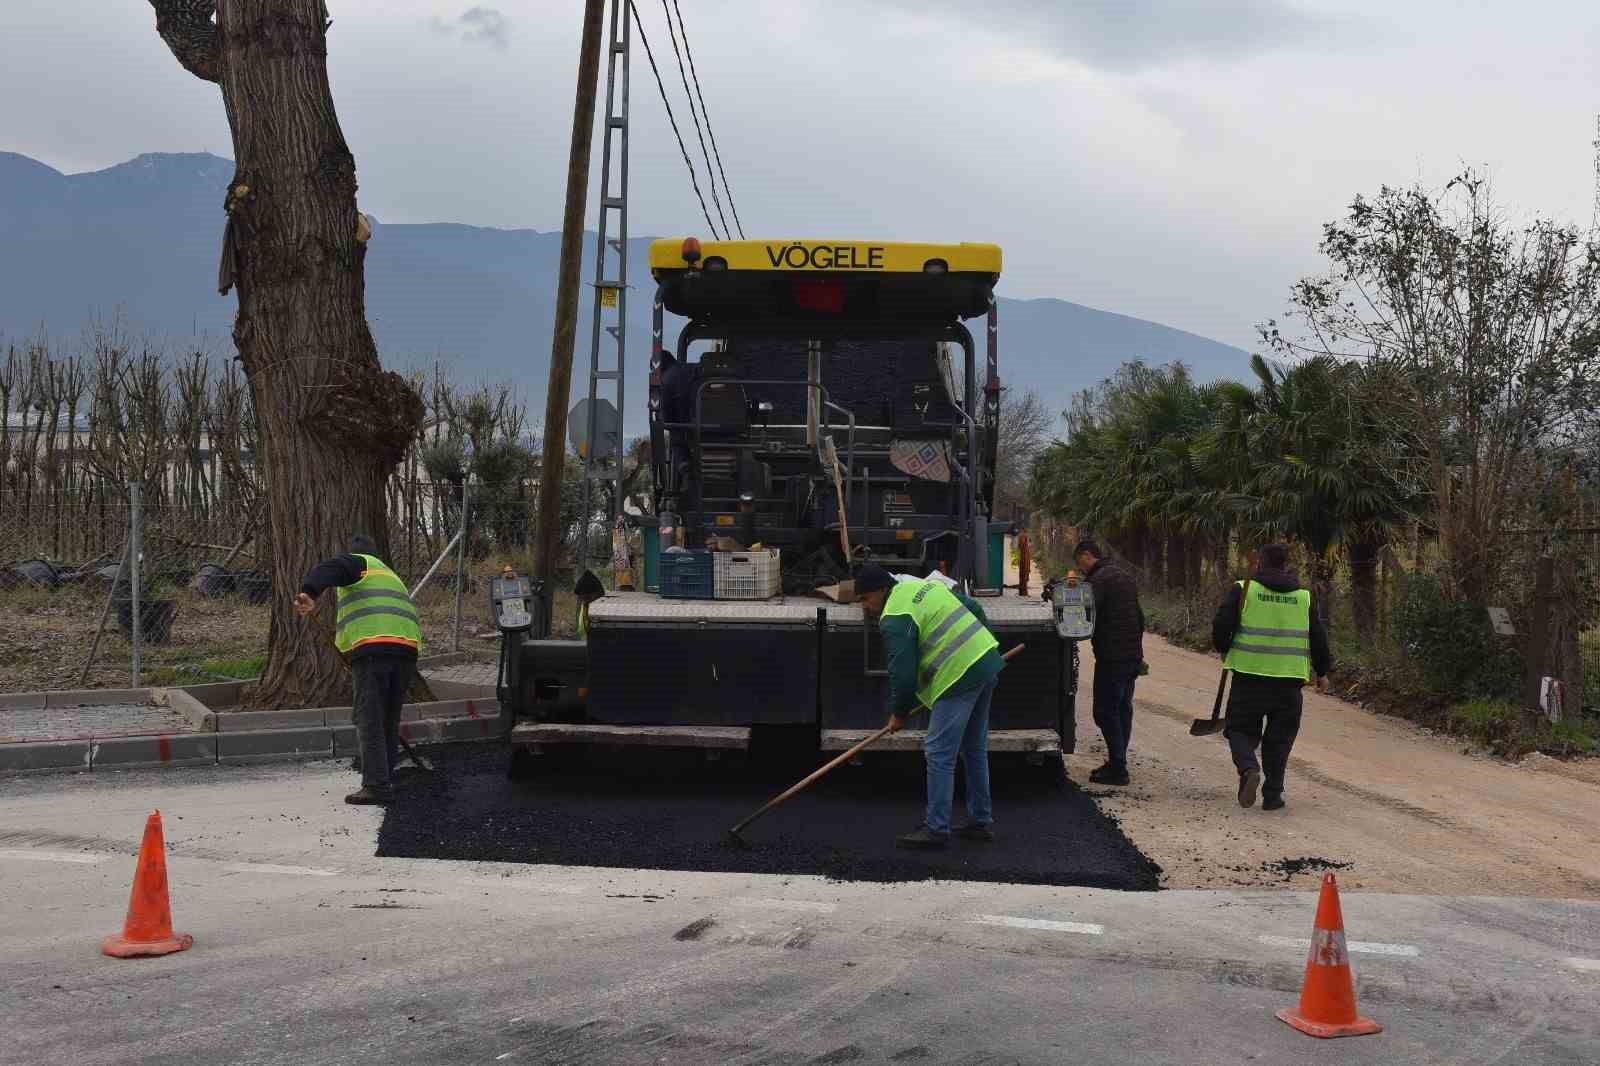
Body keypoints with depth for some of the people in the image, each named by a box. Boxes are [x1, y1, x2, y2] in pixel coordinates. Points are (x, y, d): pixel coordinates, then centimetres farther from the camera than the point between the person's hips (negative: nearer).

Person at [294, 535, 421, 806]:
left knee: (369, 719, -8)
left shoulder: (357, 562, 14)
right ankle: (383, 779, 18)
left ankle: (376, 785, -15)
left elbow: (329, 569, -9)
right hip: (407, 646, 7)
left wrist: (309, 594, -27)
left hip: (371, 646, -7)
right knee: (390, 719, 15)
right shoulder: (390, 575, 37)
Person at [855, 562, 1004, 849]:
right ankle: (981, 821, 25)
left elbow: (903, 674, -13)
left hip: (960, 677, -10)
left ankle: (936, 829, -1)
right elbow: (974, 609, 23)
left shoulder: (894, 620, -12)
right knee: (974, 749, 18)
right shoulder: (925, 586, 16)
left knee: (939, 755, -4)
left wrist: (899, 714, 1)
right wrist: (979, 643, 31)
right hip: (988, 662, 10)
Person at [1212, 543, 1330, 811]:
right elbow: (1318, 637, 10)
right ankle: (1273, 795, 12)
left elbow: (1221, 625, -7)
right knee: (1279, 738, 13)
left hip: (1248, 675, -2)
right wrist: (1322, 672, 24)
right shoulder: (1304, 597, 8)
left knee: (1241, 729, 9)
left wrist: (1224, 650, 13)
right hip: (1288, 680, 2)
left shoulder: (1243, 589, -1)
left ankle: (1248, 769, -18)